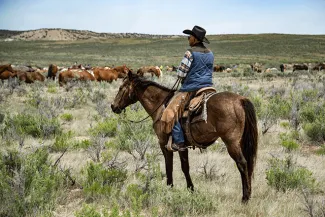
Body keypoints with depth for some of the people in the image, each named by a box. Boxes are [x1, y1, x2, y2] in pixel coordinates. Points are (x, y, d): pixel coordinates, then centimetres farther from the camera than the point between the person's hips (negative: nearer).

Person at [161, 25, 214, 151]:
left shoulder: (190, 52, -12)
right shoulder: (210, 54, 12)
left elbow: (181, 73, -12)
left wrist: (183, 78, 10)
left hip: (192, 89, -8)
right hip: (208, 87, 8)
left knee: (171, 112, -6)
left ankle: (179, 142, -15)